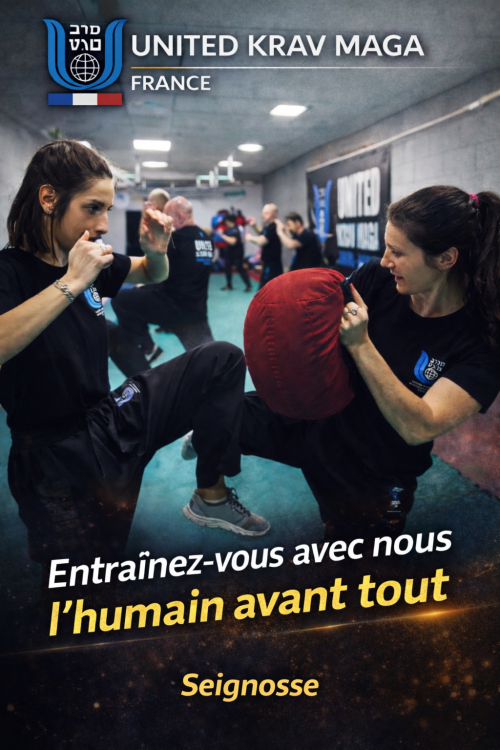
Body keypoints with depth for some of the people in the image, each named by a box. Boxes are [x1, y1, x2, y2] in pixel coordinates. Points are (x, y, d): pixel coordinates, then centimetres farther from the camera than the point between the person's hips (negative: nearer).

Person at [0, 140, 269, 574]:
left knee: (221, 360, 0)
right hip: (60, 456, -7)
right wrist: (71, 282, -34)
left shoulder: (89, 262, 4)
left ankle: (212, 496, 6)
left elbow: (153, 276, 23)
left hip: (112, 417, 7)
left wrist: (156, 249, -1)